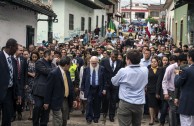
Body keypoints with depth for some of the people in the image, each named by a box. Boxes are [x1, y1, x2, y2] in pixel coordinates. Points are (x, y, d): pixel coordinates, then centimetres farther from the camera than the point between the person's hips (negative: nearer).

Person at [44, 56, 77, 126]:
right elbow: (49, 89, -13)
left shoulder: (67, 72, 7)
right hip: (57, 101, -8)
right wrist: (46, 102, -11)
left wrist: (73, 99, 12)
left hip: (66, 100, 8)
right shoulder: (54, 73, -16)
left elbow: (70, 86, 14)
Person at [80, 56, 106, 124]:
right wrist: (82, 89, 2)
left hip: (98, 89, 0)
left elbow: (104, 79, 2)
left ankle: (96, 117, 20)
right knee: (89, 103, -5)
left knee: (97, 104, 8)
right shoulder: (86, 69, 1)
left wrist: (104, 89, -2)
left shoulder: (101, 69, 0)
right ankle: (89, 118, 2)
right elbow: (83, 80, 4)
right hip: (89, 89, 0)